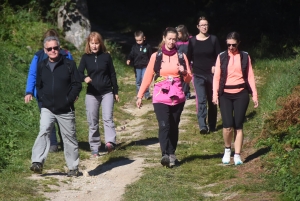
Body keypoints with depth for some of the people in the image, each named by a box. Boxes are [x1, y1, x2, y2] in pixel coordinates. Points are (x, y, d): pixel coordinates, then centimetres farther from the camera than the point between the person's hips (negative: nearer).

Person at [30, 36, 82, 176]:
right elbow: (38, 85, 17)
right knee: (43, 131, -19)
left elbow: (77, 84, -2)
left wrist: (69, 100, -12)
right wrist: (42, 98, 2)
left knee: (69, 137, 6)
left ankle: (73, 167, 17)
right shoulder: (42, 66, 7)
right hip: (47, 109, 2)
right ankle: (38, 162, -27)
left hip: (66, 110, -1)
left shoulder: (69, 64, -2)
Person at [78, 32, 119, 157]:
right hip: (92, 94, 1)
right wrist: (84, 78, -30)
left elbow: (112, 74, 7)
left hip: (107, 92, -1)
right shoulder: (85, 57, 1)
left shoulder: (106, 56, 1)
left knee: (108, 118, -16)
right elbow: (79, 73, -6)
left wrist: (115, 91, 8)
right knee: (92, 122, 3)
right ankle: (95, 148, 9)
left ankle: (110, 142, -26)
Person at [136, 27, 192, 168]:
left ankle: (171, 154, 18)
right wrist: (140, 95, 1)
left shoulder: (181, 56, 7)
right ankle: (165, 155, -28)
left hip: (177, 98, 2)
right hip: (160, 98, -2)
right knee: (164, 126, -17)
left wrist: (184, 72, -11)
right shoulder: (156, 56, 2)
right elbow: (147, 77, 4)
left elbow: (188, 79, 10)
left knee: (173, 127, 8)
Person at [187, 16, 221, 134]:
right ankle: (203, 126, -25)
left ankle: (212, 126, 21)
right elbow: (189, 58, 5)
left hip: (211, 74, 1)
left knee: (212, 101, 10)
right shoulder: (192, 41, 0)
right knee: (201, 100, -16)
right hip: (198, 75, -1)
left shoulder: (213, 39, 1)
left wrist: (216, 67, -15)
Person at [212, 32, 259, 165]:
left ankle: (237, 155, 7)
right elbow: (216, 76, 3)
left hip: (241, 94, 0)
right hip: (225, 94, 0)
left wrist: (254, 95, 2)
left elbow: (250, 76, 7)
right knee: (228, 125, -11)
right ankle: (227, 150, 13)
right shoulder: (222, 57, 5)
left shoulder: (245, 57, 7)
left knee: (238, 125, 0)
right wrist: (215, 94, -7)